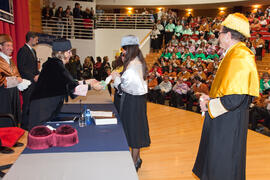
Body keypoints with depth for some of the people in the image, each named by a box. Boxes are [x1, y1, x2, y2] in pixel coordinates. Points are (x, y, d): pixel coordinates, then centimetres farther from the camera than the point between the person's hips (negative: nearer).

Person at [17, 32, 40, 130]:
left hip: (34, 82, 9)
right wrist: (33, 77, -16)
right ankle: (24, 126, 7)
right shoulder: (23, 50, -11)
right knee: (27, 105, -3)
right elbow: (21, 68, -17)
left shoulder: (33, 51, 18)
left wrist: (38, 75, 6)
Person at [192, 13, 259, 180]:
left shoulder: (239, 58, -23)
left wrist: (209, 105, -14)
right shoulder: (234, 54, 10)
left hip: (229, 122, -10)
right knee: (216, 158, 24)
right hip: (223, 120, 10)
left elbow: (234, 98, -29)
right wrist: (211, 99, 7)